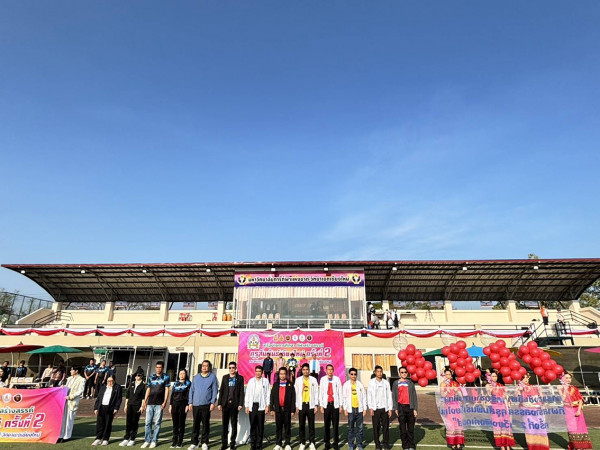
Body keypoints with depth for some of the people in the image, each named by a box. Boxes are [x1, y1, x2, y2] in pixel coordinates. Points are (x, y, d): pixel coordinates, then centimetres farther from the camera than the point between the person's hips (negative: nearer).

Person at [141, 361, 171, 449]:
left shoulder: (166, 377, 1)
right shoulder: (151, 377, 12)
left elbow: (167, 390, -2)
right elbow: (148, 390, 15)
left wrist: (164, 402, -10)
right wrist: (144, 401, 8)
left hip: (159, 404, -3)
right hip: (150, 403, 4)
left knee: (157, 423, 1)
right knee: (148, 422, 4)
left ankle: (154, 441, 10)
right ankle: (147, 440, 14)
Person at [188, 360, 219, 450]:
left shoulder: (212, 377, 4)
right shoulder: (196, 377, 13)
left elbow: (215, 391, 0)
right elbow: (191, 390, 14)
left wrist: (213, 403, -7)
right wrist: (190, 402, 6)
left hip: (206, 405, -2)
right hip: (195, 405, 3)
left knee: (205, 424, 3)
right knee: (195, 424, 5)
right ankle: (194, 443, 16)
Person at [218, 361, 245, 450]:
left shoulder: (240, 378, 2)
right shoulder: (225, 377, 9)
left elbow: (241, 392, -2)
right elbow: (221, 390, 8)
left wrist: (240, 404, -9)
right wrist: (220, 403, 2)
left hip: (234, 404, -2)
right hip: (225, 403, 2)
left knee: (234, 424, 5)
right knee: (224, 423, 6)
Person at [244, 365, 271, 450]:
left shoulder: (265, 381, 4)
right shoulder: (251, 381, 9)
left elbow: (268, 394, 2)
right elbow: (247, 394, 9)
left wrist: (267, 406, -3)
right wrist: (246, 406, 4)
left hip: (261, 406, -1)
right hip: (252, 406, 1)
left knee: (260, 426, 2)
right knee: (253, 425, 4)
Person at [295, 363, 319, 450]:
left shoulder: (313, 380, 2)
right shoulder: (298, 380, 3)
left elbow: (316, 393, 2)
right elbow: (296, 393, 4)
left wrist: (316, 405, -3)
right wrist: (297, 406, 0)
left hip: (311, 405, -1)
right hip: (301, 405, 1)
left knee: (311, 425, 5)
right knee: (302, 425, 7)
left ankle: (312, 443, 16)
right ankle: (302, 443, 19)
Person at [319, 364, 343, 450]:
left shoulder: (337, 379, 0)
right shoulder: (323, 379, 4)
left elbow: (340, 392, 3)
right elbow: (321, 393, 7)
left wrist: (341, 405, 1)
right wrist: (321, 405, 4)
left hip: (335, 404, -1)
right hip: (326, 404, 1)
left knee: (335, 425, 2)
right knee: (327, 425, 5)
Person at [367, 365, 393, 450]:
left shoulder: (386, 382, 4)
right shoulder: (371, 382, 0)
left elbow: (389, 396, 7)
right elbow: (369, 395, 1)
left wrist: (390, 409, 3)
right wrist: (371, 408, -5)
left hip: (384, 408, 1)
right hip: (375, 408, -1)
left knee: (385, 426, 2)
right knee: (376, 427, 3)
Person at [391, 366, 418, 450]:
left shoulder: (410, 383, 9)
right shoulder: (396, 383, 6)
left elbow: (414, 396, 6)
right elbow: (394, 396, 4)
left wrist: (415, 409, -1)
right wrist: (396, 408, -4)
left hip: (410, 407, 1)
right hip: (401, 407, -1)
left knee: (411, 428, 6)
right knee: (402, 428, 4)